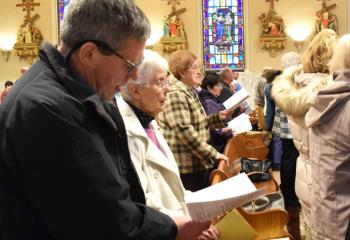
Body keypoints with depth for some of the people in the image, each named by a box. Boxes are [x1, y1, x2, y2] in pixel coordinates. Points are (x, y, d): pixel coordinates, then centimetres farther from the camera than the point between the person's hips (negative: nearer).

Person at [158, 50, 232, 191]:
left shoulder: (190, 92, 15)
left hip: (198, 163, 10)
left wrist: (219, 117, 7)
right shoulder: (175, 94, -17)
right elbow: (185, 131, -25)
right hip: (185, 167, -10)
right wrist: (213, 154, -22)